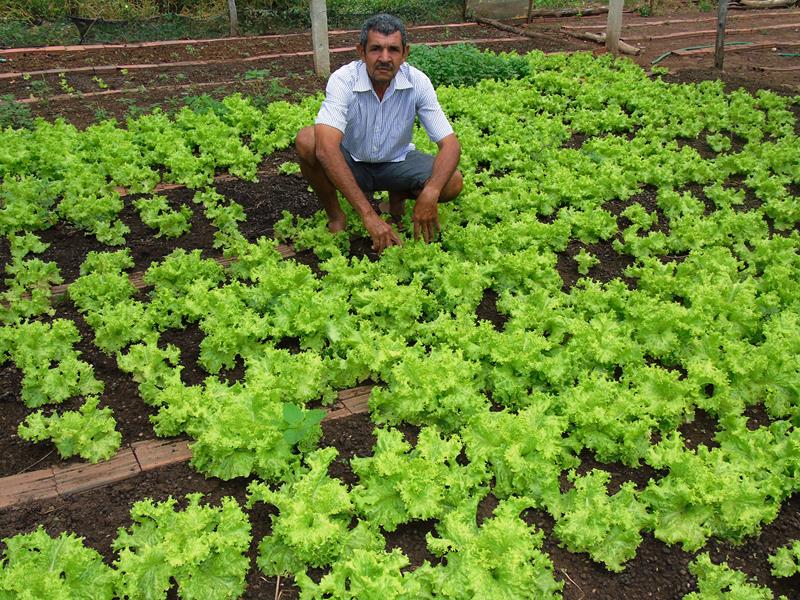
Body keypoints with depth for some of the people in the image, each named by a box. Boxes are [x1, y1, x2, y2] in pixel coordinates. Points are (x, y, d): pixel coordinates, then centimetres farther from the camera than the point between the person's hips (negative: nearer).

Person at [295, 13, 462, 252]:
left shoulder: (418, 82, -19)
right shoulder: (343, 80, -27)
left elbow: (450, 144, -21)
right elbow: (326, 148, -42)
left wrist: (430, 192, -43)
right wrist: (368, 215, -51)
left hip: (397, 161, 2)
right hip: (351, 162, -2)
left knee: (452, 182, -24)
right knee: (306, 141, -31)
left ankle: (397, 197, 9)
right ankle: (335, 215, -7)